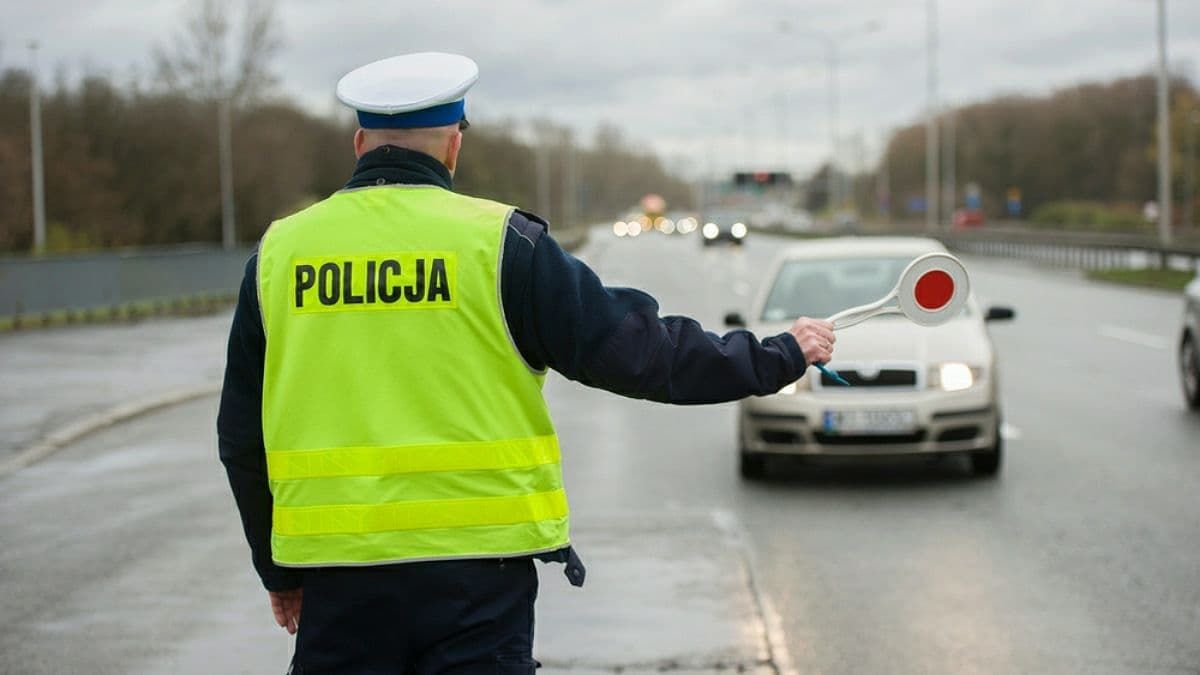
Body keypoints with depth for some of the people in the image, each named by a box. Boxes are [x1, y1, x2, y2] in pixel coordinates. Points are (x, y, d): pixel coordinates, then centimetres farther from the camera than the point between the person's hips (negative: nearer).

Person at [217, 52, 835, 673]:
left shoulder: (278, 251, 6)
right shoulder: (499, 242, -4)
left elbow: (242, 436, 12)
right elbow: (632, 349, -2)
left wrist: (279, 572, 24)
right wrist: (779, 358, 12)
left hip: (338, 572, 3)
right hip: (475, 565, -3)